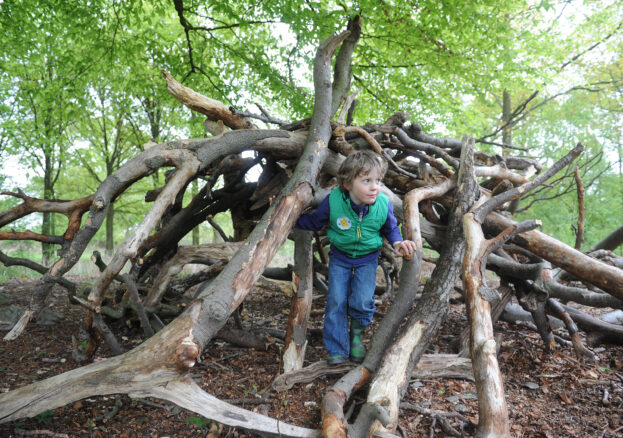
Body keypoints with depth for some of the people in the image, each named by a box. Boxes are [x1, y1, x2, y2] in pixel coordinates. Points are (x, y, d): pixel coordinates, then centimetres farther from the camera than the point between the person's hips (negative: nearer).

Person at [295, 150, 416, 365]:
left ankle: (357, 333, 20)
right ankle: (337, 350, 10)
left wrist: (397, 243, -13)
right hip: (340, 257, 0)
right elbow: (313, 221, -3)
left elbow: (390, 228, 5)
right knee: (336, 301, -5)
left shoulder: (384, 204, -18)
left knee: (362, 301, -14)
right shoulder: (333, 202, -22)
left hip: (367, 259, 0)